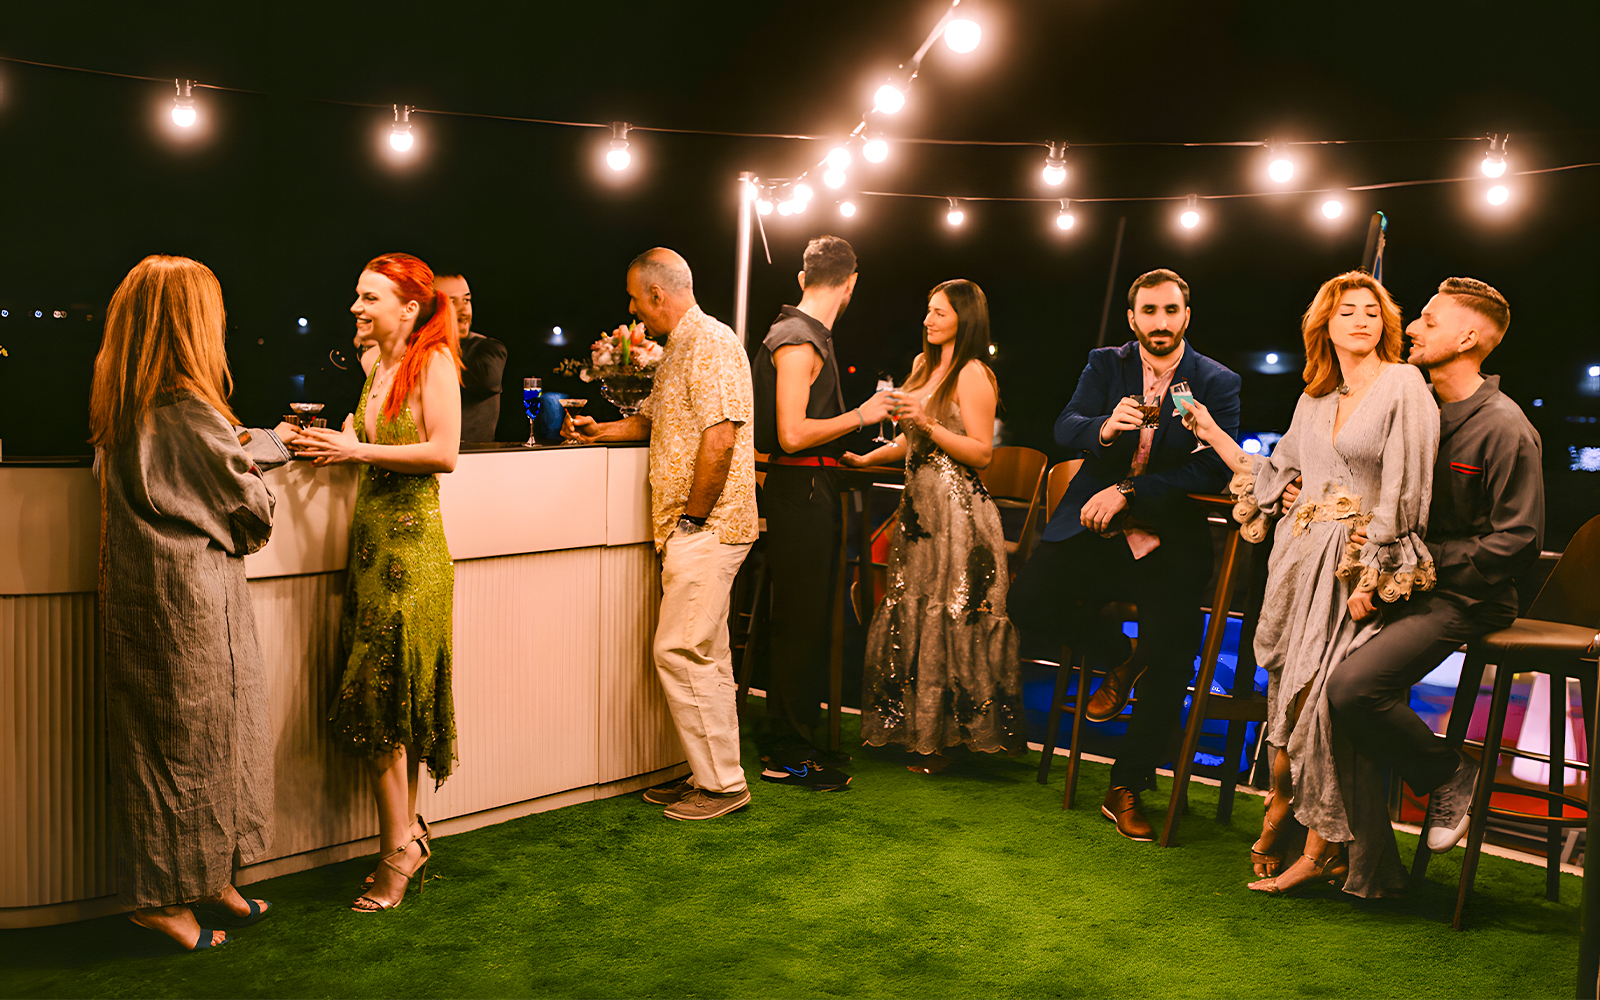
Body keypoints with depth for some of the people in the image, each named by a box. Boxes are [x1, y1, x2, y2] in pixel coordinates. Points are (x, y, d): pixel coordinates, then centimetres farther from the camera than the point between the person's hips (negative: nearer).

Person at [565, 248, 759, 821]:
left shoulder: (711, 343, -13)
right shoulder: (677, 350, 20)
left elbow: (719, 436, -23)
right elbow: (652, 421, 36)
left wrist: (692, 517, -19)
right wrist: (598, 430, 32)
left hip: (707, 526, -10)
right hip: (695, 530, 10)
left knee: (681, 651, -10)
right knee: (705, 655, 12)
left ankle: (722, 783, -2)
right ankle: (712, 774, 19)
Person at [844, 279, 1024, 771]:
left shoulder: (973, 375, -9)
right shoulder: (924, 365, 16)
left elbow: (981, 453, -15)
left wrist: (929, 423, -23)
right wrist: (865, 458, 11)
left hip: (958, 513, -9)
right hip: (919, 507, 9)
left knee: (950, 621, -3)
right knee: (909, 615, 12)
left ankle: (943, 738, 7)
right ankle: (914, 728, 23)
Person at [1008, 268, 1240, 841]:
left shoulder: (1218, 383, 2)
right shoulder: (1105, 365, 10)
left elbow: (1213, 470, -8)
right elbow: (1064, 429, -4)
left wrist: (1128, 492, -18)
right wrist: (1104, 428, -28)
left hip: (1167, 540, -2)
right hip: (1095, 526, 2)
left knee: (1171, 654, -16)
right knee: (1028, 600, -19)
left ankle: (1126, 789, 2)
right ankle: (1119, 659, 11)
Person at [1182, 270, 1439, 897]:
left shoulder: (1403, 385, -3)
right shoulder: (1314, 400, 16)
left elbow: (1402, 490, -10)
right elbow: (1273, 477, 19)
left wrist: (1369, 578, -15)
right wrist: (1212, 432, 16)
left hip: (1363, 563, -5)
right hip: (1300, 557, 5)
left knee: (1324, 693, -8)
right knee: (1290, 688, 1)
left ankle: (1323, 848, 2)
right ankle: (1278, 817, 10)